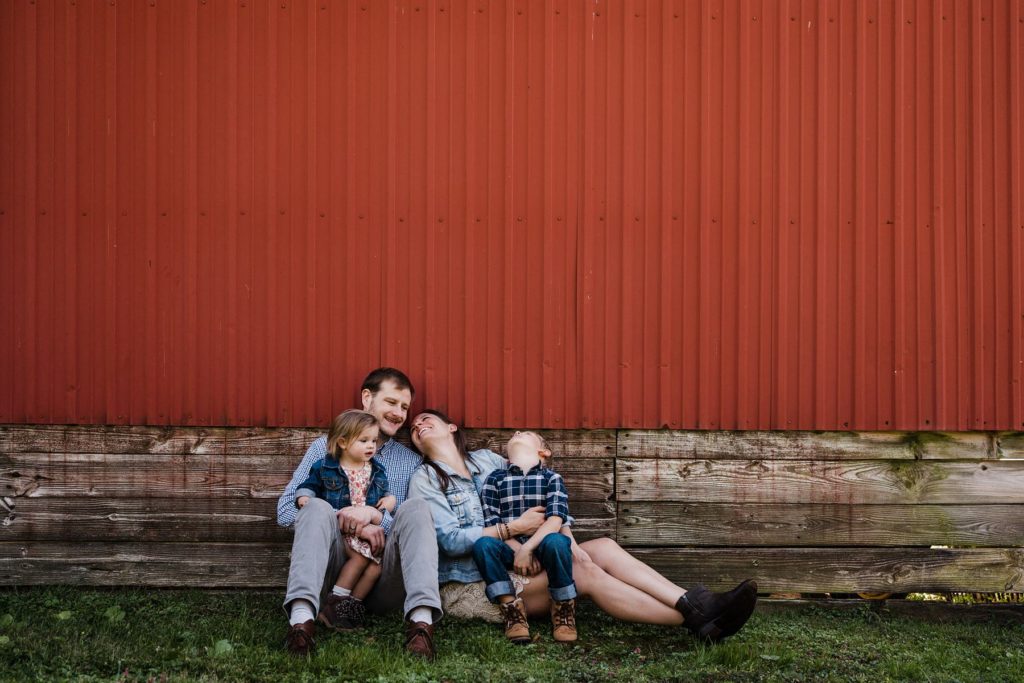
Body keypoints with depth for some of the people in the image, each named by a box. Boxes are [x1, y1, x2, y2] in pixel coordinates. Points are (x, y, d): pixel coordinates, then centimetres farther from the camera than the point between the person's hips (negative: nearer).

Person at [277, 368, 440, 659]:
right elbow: (286, 511, 4)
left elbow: (416, 526, 8)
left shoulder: (412, 463, 18)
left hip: (385, 587, 1)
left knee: (416, 507, -22)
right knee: (316, 507, -26)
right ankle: (302, 617, -49)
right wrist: (353, 525, -8)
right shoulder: (326, 447, 15)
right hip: (334, 569, -1)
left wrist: (376, 515, -11)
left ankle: (422, 620, -44)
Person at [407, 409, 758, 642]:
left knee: (604, 548, -15)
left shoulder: (486, 460, 16)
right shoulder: (425, 480, -1)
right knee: (585, 573, -25)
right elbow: (450, 540, -14)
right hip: (466, 589, -6)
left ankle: (697, 604, -29)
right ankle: (694, 620, -34)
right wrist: (515, 528, -16)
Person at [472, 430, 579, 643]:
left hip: (541, 544, -1)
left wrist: (528, 548, -22)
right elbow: (492, 524, 0)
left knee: (556, 541, -35)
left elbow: (556, 519, -9)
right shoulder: (494, 479, 11)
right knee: (482, 544, -29)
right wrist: (518, 550, -15)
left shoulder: (551, 478, 7)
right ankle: (511, 608, -22)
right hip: (510, 548, 1)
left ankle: (563, 609, -15)